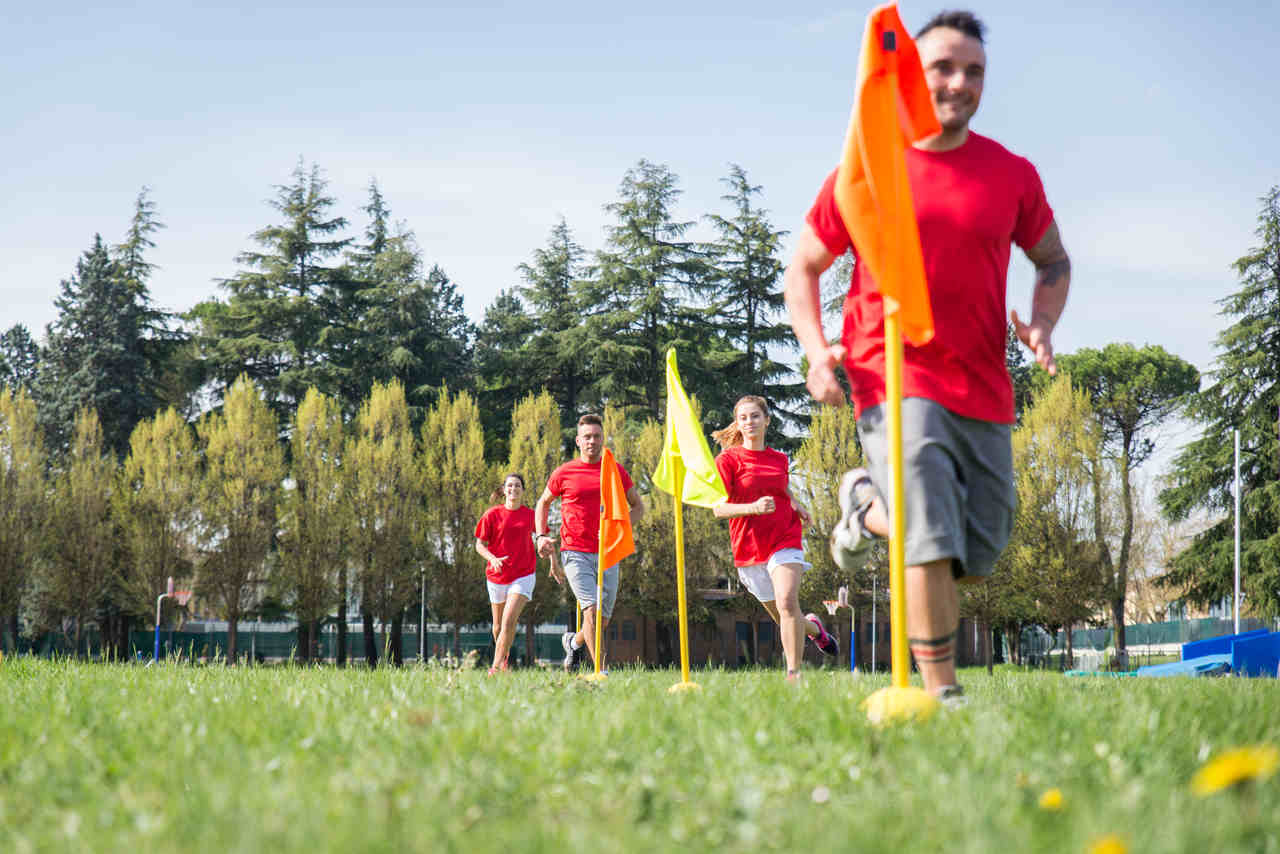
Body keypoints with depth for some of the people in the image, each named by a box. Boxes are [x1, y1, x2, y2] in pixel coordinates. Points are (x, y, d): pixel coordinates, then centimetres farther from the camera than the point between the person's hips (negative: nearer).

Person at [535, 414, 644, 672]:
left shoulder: (616, 471, 7)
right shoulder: (564, 473, 3)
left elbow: (638, 507, 14)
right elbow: (543, 503, 19)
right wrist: (542, 536, 4)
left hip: (607, 552, 3)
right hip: (575, 552, -3)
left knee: (603, 619, 7)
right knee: (591, 609, -18)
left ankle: (574, 641, 39)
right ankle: (601, 670, -14)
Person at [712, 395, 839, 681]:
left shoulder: (779, 459, 10)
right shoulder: (728, 460, -3)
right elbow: (719, 508, -11)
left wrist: (797, 505, 9)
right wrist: (753, 508, -28)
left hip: (785, 541, 1)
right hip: (749, 548, -1)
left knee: (787, 603, -23)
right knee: (783, 617, 10)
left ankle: (794, 672, -21)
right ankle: (813, 627, 44)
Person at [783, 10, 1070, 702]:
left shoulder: (1012, 175, 6)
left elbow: (1053, 260, 20)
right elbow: (802, 268, 10)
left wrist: (1042, 325, -2)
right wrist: (816, 349, -7)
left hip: (984, 392, 4)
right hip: (894, 382, -4)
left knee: (976, 559, 10)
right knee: (932, 539, -20)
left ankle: (867, 503, 35)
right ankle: (942, 692, -8)